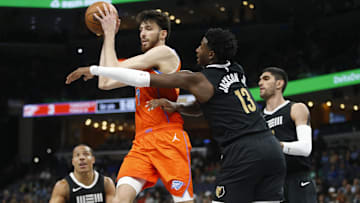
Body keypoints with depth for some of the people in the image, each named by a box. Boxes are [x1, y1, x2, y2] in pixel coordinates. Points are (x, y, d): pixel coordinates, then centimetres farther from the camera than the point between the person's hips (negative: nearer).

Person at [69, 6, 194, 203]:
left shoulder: (165, 53, -2)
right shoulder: (143, 66, 25)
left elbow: (115, 70, -6)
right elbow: (105, 83, 19)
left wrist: (110, 33, 3)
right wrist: (107, 38, 20)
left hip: (168, 138, -7)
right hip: (142, 141, 8)